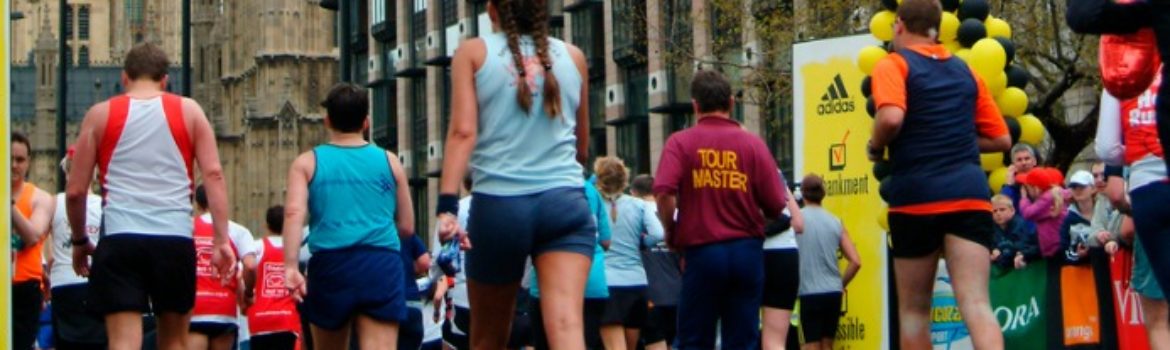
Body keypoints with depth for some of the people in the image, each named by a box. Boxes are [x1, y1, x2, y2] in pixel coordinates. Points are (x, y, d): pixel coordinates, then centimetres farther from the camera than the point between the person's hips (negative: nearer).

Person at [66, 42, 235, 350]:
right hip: (175, 239, 1)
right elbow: (213, 175, -1)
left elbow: (75, 190, 7)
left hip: (119, 240, -1)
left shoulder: (101, 115, 8)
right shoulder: (189, 111, 9)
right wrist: (222, 240, -1)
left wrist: (79, 241, 21)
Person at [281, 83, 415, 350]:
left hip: (330, 266, 0)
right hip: (382, 265, 0)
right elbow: (407, 227, 16)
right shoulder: (389, 162, 14)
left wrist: (290, 267, -15)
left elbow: (294, 212, -8)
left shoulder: (307, 163, 10)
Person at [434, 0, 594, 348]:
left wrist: (447, 205, -14)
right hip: (566, 201, 1)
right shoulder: (573, 56, 15)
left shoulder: (473, 52, 7)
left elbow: (463, 131, -7)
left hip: (498, 203, -1)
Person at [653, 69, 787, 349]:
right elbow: (776, 206, -2)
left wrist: (670, 231, 3)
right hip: (747, 250, 1)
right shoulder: (753, 144, 0)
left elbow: (664, 193, -15)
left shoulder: (680, 142, -2)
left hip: (701, 250, -1)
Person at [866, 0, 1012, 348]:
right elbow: (1001, 139, 21)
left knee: (914, 309, 11)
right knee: (976, 303, -7)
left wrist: (875, 148, 1)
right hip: (970, 194, 3)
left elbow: (891, 118, -18)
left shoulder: (893, 65, 2)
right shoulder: (967, 72, 18)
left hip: (916, 196, -3)